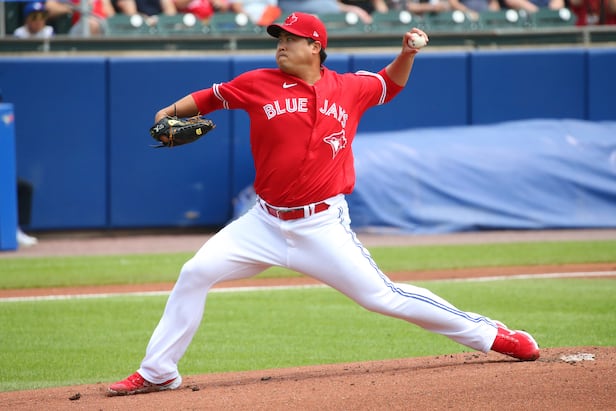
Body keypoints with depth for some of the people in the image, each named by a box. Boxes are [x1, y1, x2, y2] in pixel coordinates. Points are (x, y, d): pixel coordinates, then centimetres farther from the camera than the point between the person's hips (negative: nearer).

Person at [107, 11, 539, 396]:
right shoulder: (259, 84, -1)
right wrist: (170, 113, -7)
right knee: (195, 273, -10)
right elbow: (211, 97, 9)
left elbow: (390, 83, 21)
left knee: (382, 296, -5)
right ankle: (157, 373, 1)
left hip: (324, 226, -1)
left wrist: (407, 53, 2)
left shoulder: (349, 88, 2)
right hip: (265, 222, 2)